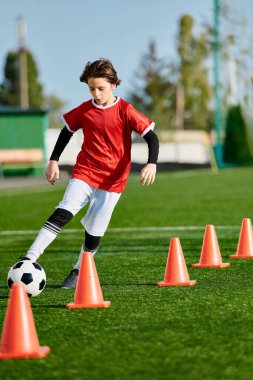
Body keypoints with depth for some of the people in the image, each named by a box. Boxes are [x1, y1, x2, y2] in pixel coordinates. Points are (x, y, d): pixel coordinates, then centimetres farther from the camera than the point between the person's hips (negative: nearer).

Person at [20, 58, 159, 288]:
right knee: (63, 213, -18)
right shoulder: (84, 110, 3)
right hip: (84, 173, 2)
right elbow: (67, 131, 18)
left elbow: (151, 136, -10)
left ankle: (79, 272, 21)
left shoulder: (125, 111, -8)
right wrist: (54, 160, 13)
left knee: (95, 231, -1)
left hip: (112, 180, -1)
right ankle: (29, 259, -27)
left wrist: (152, 164, -25)